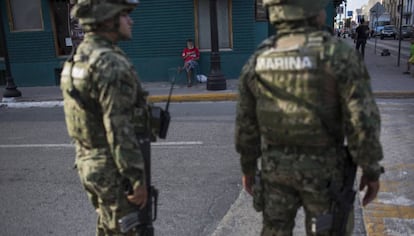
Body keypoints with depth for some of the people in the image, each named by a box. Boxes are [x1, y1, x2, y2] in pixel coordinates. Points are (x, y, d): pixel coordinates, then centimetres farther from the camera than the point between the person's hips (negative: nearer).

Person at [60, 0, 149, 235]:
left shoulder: (80, 58, 7)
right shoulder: (112, 64, -23)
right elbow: (119, 131, -26)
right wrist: (139, 179, -19)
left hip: (90, 163, 9)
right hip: (115, 170, -9)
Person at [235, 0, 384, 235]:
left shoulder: (258, 60, -5)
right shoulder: (339, 54, -17)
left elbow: (246, 123, 0)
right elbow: (362, 120, -18)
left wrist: (248, 167, 13)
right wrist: (372, 170, -4)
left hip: (276, 164, 3)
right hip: (322, 168, -3)